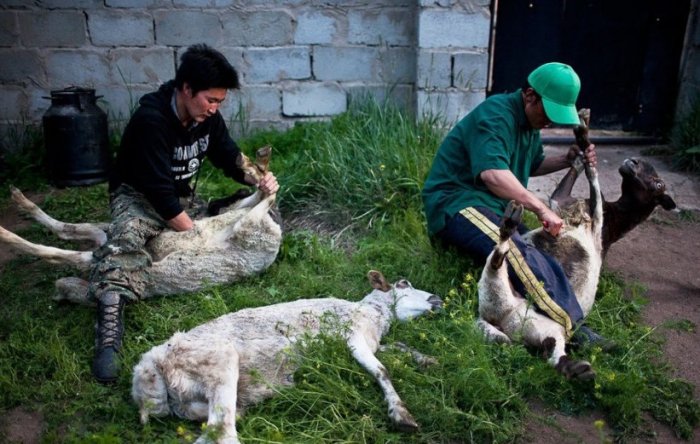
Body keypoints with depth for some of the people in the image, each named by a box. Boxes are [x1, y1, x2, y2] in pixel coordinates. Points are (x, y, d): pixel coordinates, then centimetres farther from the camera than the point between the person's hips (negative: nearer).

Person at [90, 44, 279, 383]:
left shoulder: (208, 117, -7)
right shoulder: (151, 120, -28)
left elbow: (231, 159, 6)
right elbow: (160, 193, -29)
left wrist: (259, 178, -15)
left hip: (184, 197, 7)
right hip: (139, 195, -7)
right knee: (126, 237, -40)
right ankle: (109, 323, -54)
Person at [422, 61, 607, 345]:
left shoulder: (529, 122, 17)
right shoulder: (496, 115, -16)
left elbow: (533, 165, 32)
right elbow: (492, 174, -33)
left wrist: (567, 160, 12)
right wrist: (541, 209, -30)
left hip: (494, 208, 13)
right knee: (521, 255, -33)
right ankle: (575, 331, -37)